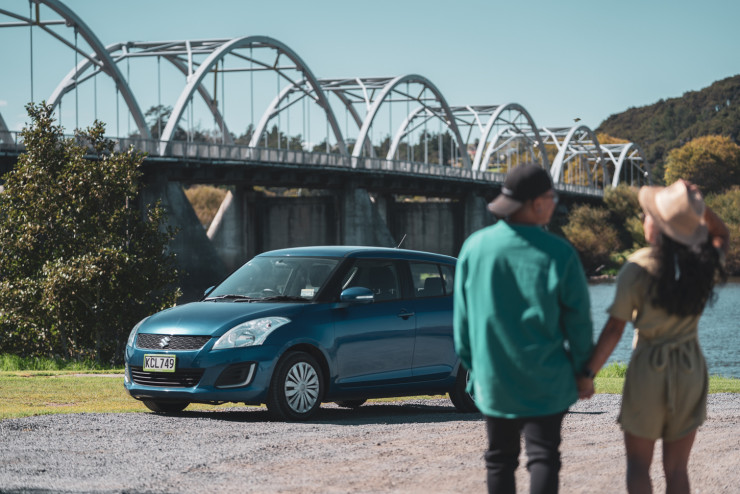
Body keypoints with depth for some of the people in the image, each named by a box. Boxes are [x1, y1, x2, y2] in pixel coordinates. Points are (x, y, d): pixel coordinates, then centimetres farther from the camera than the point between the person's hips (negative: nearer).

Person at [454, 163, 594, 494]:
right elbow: (578, 318, -6)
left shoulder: (475, 247, -4)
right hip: (545, 381, -3)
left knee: (500, 458, 14)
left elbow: (462, 314, 4)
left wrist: (471, 362, 15)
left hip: (493, 378, 3)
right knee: (543, 457, 1)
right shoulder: (558, 254, -13)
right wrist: (584, 369, 6)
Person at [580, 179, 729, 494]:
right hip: (691, 370, 3)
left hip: (648, 371, -3)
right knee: (676, 468, 11)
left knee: (638, 464, 12)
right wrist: (698, 207, 3)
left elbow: (614, 330, -15)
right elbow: (721, 235, 20)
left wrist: (588, 374, -6)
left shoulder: (638, 269, -17)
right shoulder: (705, 263, -5)